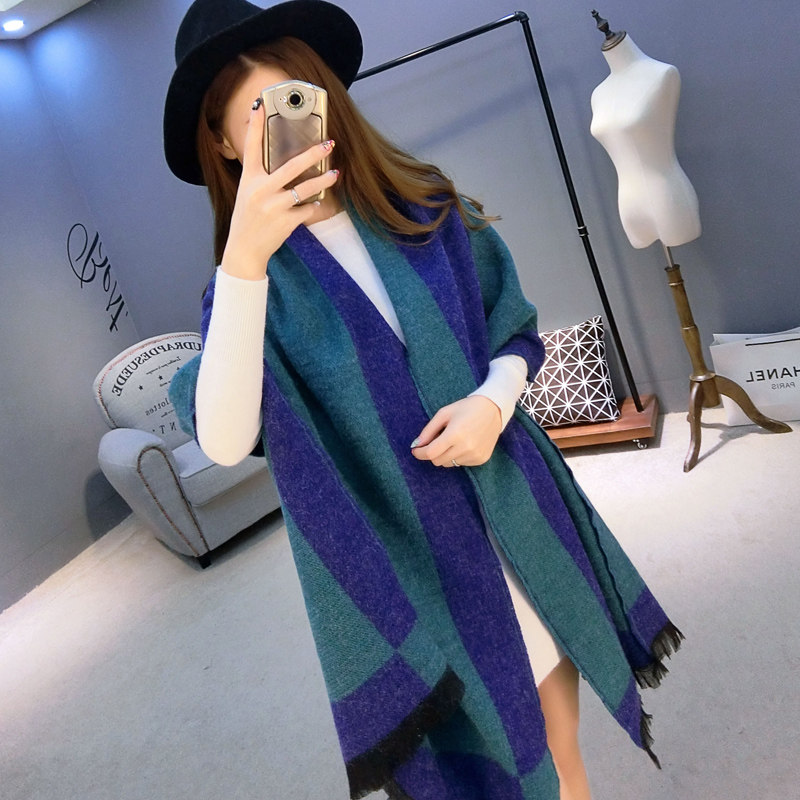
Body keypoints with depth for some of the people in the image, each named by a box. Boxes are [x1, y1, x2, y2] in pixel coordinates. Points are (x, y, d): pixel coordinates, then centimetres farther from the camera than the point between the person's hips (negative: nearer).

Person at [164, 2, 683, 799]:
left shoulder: (428, 210, -1)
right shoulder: (253, 282, -8)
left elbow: (517, 333, 8)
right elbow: (224, 441, -25)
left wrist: (493, 401, -14)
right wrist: (243, 262, -35)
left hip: (521, 528, 3)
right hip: (403, 570, -2)